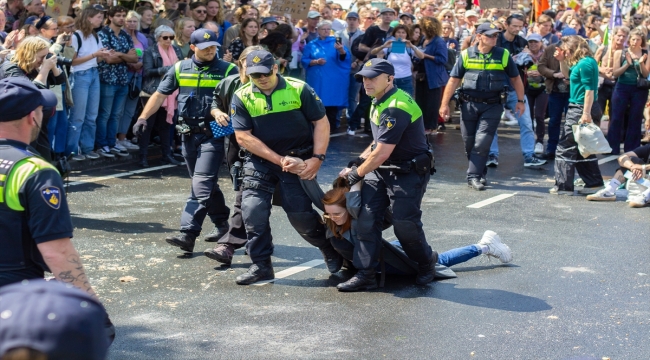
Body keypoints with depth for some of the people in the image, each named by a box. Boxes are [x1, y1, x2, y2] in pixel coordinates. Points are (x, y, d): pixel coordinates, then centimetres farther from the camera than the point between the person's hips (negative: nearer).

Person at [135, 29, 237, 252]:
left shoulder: (227, 70, -3)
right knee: (205, 184, 16)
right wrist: (143, 117, 1)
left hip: (213, 135, -5)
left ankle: (188, 235, -16)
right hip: (189, 134, 5)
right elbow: (160, 95, 11)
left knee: (201, 184, -13)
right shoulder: (180, 69, 7)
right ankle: (222, 222, 33)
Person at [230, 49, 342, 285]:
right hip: (260, 162, 2)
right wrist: (279, 160, -15)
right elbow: (243, 137, -10)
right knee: (252, 209, -10)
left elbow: (321, 123, -3)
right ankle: (261, 265, 5)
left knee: (301, 215, -4)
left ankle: (331, 250, 23)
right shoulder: (242, 97, -4)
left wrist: (317, 158, -14)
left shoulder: (298, 89, -7)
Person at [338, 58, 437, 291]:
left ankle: (427, 262, 23)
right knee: (367, 218, -3)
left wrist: (355, 174, -11)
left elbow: (381, 153, -24)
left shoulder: (396, 108, -24)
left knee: (405, 224, -5)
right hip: (380, 170, 9)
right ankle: (365, 274, 1)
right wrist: (359, 161, 10)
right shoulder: (379, 102, 9)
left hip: (408, 173, -9)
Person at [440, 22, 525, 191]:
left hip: (492, 106, -1)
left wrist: (520, 100, 8)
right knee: (469, 142, 7)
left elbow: (515, 78, 11)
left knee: (482, 142, -10)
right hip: (469, 104, 1)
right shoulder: (466, 55, 1)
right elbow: (454, 80, 2)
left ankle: (474, 176, -4)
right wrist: (445, 104, -1)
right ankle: (480, 172, 24)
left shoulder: (503, 55, 2)